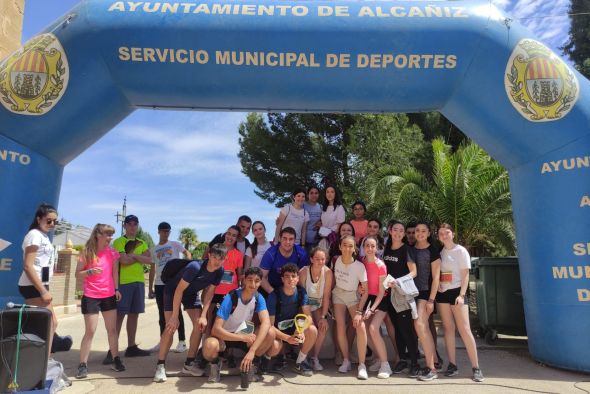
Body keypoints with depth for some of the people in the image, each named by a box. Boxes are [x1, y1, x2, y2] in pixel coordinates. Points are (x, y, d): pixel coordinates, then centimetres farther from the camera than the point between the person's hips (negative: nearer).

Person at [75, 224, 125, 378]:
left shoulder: (112, 253, 1)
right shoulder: (87, 252, -7)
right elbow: (78, 274, -4)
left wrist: (116, 289, 3)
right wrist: (89, 271, -22)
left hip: (109, 296, 3)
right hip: (91, 297, -3)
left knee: (112, 329, 8)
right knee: (90, 331, -2)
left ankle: (116, 360, 17)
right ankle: (83, 364, 8)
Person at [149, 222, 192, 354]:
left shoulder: (175, 244, 3)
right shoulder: (153, 249, 13)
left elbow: (188, 254, -6)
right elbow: (152, 269, 15)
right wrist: (150, 288, 13)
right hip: (159, 284, 4)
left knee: (177, 312, 0)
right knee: (162, 314, 11)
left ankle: (182, 341, 5)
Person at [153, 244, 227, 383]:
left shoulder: (219, 271, -19)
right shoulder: (195, 267, -37)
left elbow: (209, 292, -11)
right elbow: (179, 290, -31)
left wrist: (203, 315, -19)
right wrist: (175, 316, -28)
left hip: (192, 293, 5)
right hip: (173, 290, -5)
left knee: (200, 325, -7)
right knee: (171, 327, -15)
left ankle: (189, 363, 5)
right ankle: (160, 366, -3)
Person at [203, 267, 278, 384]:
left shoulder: (259, 298, -13)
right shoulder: (231, 298, -25)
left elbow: (266, 323, -29)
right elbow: (216, 329, -30)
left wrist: (252, 350, -42)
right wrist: (242, 337, -36)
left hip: (245, 334, 3)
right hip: (225, 336, -3)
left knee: (270, 333, -26)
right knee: (210, 345, -38)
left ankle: (253, 363, 1)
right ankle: (215, 364, -1)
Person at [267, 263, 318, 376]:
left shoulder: (301, 292, -10)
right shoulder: (274, 296, -20)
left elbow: (308, 317, -17)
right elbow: (270, 325, -21)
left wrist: (301, 330, -39)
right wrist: (287, 338, -34)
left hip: (294, 327, 3)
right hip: (278, 331, -3)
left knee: (312, 330, -26)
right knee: (275, 345, -35)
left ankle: (299, 362, -3)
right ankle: (279, 357, 6)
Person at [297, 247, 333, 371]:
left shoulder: (328, 272, -15)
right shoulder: (303, 272, -21)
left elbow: (326, 296, -12)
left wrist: (323, 316, -15)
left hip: (319, 306, 2)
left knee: (324, 326, -21)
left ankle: (315, 357, -3)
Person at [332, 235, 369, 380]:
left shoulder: (359, 266, -22)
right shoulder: (337, 260, -11)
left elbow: (365, 291, -18)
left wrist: (359, 311, -24)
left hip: (352, 296, -2)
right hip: (338, 294, 2)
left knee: (361, 326, -21)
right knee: (340, 328, -11)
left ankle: (362, 365, -12)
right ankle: (346, 361, 7)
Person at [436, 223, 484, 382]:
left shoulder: (460, 251, -3)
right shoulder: (439, 252, 8)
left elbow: (465, 275, -7)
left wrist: (462, 294, -15)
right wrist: (436, 286, -1)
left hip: (456, 292, -4)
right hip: (442, 293, 4)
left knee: (464, 329, -7)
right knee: (448, 328, 5)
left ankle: (476, 368, -1)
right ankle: (452, 365, 11)